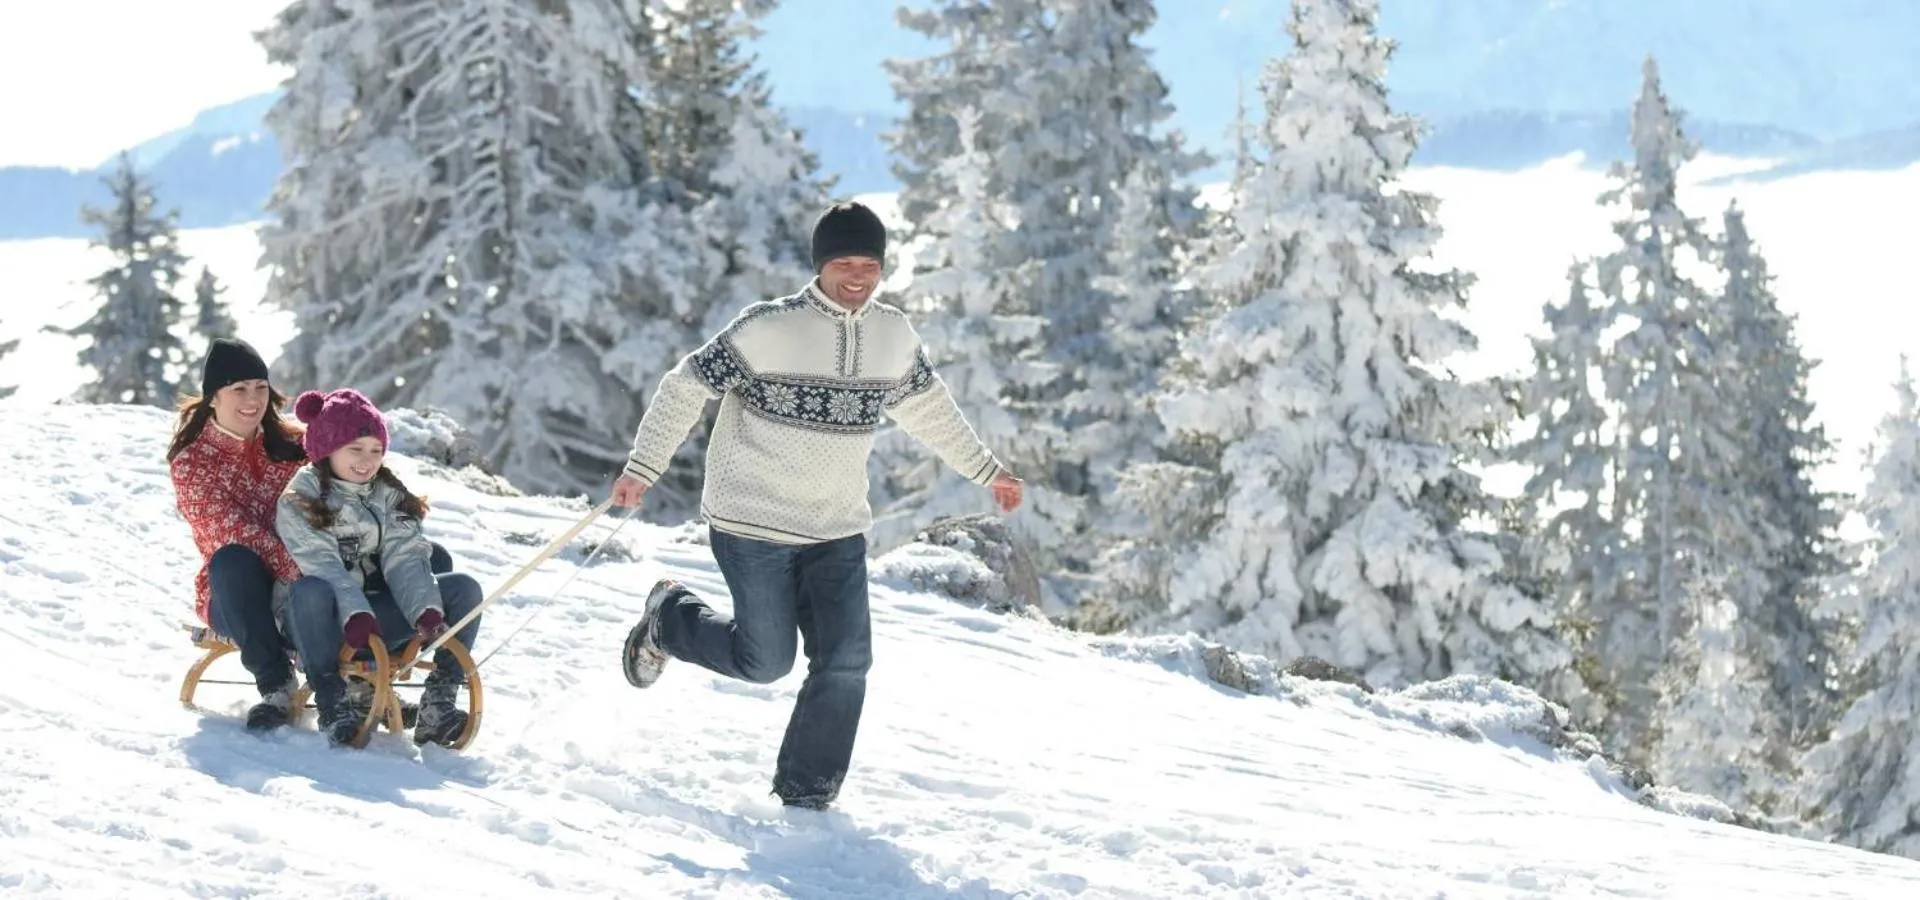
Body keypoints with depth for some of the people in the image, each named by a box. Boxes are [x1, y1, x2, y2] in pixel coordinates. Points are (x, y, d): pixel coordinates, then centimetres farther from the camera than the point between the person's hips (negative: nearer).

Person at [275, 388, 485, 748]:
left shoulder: (390, 495, 12)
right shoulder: (300, 499, -4)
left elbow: (405, 558, -2)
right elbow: (321, 567, -19)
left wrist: (427, 612, -21)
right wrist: (356, 616, -35)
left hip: (377, 612, 5)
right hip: (326, 620, -5)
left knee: (463, 589, -14)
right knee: (310, 591, -39)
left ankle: (438, 703, -24)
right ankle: (334, 705, -39)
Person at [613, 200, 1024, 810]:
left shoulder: (894, 336, 2)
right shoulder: (769, 328, -15)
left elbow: (927, 407, 21)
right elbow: (686, 388, -10)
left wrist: (986, 469, 26)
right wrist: (641, 469, -15)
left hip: (838, 531, 5)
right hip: (754, 524, -5)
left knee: (846, 662, -7)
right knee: (767, 659, -1)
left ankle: (806, 795, 8)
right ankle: (668, 618, 27)